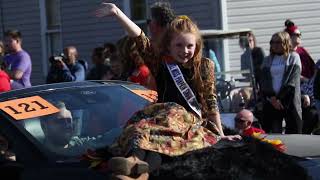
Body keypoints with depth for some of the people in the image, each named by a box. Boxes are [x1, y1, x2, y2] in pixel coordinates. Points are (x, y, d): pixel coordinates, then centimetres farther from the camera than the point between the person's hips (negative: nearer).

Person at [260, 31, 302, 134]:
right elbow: (264, 81, 6)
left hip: (289, 100, -3)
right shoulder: (267, 60, 16)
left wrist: (280, 98, -11)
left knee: (293, 131, -5)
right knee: (274, 132, -5)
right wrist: (272, 97, -10)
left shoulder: (294, 58, 5)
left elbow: (292, 80, -5)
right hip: (271, 101, 3)